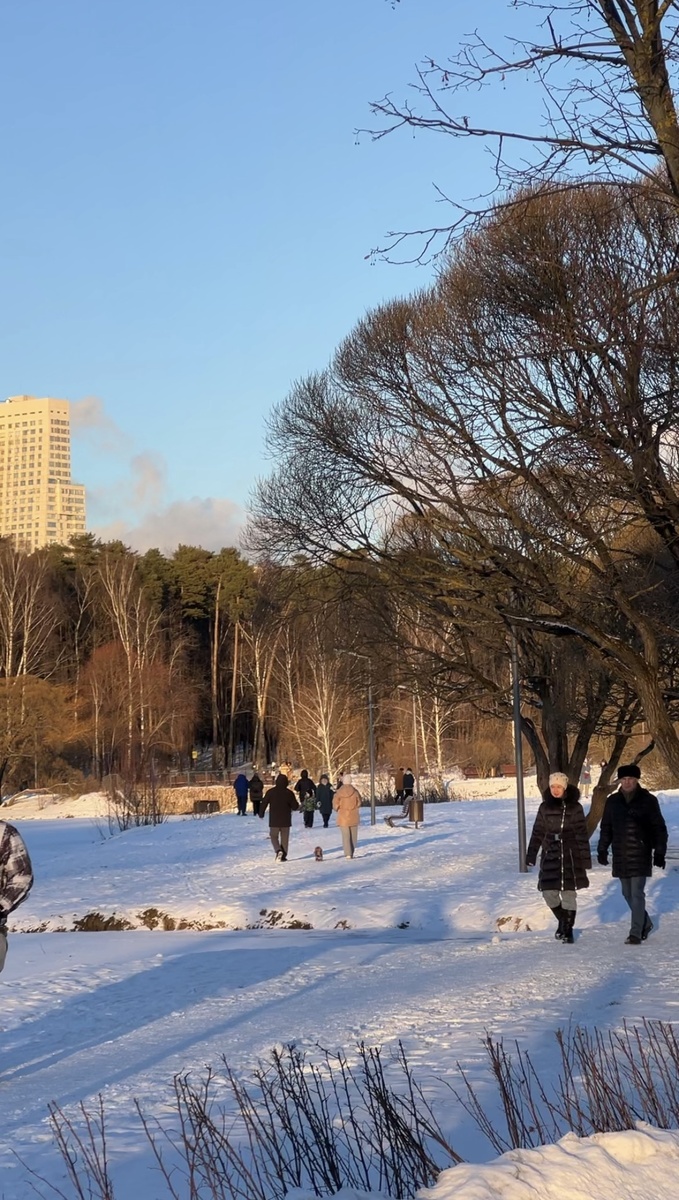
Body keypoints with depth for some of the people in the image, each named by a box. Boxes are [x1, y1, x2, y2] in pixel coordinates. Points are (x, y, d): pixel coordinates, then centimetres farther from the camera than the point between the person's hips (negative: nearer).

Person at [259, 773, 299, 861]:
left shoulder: (270, 792, -6)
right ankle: (283, 856, 8)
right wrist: (298, 808, 21)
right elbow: (295, 807, -3)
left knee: (274, 836, 11)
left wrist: (261, 814, 11)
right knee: (284, 838, 10)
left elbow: (263, 804, -3)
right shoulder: (289, 793, -5)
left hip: (274, 821, -1)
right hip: (285, 821, 1)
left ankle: (278, 850, -13)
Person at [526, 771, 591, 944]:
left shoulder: (574, 807, -3)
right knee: (549, 892, 0)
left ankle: (568, 930, 12)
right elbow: (537, 833, 9)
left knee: (568, 894, 0)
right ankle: (562, 920, 26)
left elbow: (582, 834, -3)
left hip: (570, 856, -3)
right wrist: (531, 855, 6)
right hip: (550, 856, 3)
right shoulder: (545, 807, 5)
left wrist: (585, 858, -7)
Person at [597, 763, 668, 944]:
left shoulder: (648, 800, -4)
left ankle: (636, 933, -5)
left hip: (640, 854, -4)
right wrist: (602, 849, 10)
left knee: (637, 893, -9)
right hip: (621, 855, 4)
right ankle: (645, 923, 32)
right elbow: (606, 828, 15)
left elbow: (659, 828, -1)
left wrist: (659, 852, -5)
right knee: (627, 893, 11)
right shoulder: (612, 802, 6)